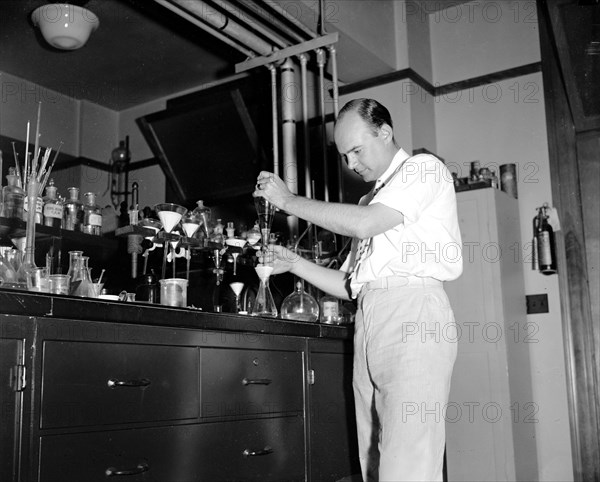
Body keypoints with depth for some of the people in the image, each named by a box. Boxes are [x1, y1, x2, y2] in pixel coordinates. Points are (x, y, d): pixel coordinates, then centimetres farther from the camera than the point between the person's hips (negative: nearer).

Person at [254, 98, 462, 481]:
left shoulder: (424, 169, 5)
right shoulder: (371, 200, 28)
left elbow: (364, 223, -12)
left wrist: (289, 200, -3)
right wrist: (294, 263, 12)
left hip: (413, 314, -8)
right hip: (368, 321, 8)